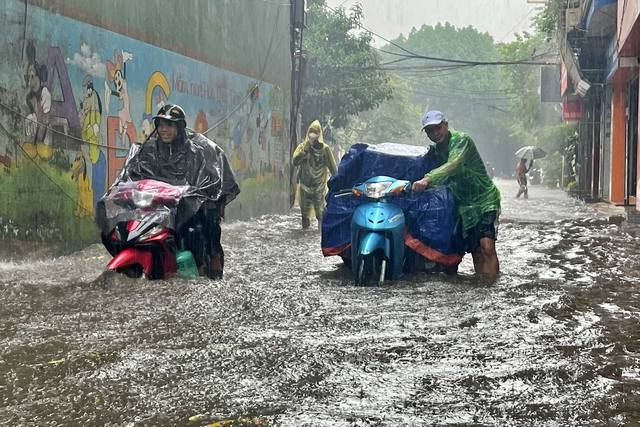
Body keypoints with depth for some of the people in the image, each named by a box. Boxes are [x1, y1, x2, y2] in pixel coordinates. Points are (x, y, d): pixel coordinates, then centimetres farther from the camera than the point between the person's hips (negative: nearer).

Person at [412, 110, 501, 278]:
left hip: (485, 200, -7)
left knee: (487, 246, -20)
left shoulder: (462, 140, -17)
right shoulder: (435, 151, 9)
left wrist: (427, 179, -48)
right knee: (475, 250, 3)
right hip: (465, 205, 7)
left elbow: (453, 164, -35)